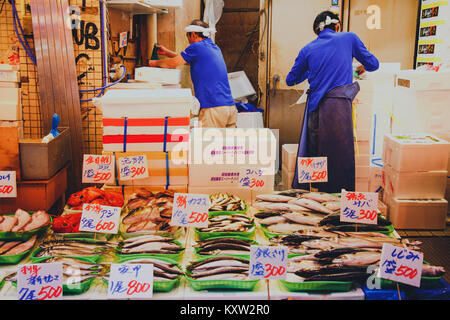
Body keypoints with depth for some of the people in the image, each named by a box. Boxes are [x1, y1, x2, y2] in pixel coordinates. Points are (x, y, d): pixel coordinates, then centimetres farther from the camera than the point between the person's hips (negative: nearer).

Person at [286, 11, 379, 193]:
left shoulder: (308, 50, 11)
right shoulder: (349, 38, 7)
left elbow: (290, 80, 18)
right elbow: (373, 64, 14)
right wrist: (364, 67, 36)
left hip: (315, 109, 3)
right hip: (339, 107, -2)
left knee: (311, 155, 10)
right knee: (342, 156, 3)